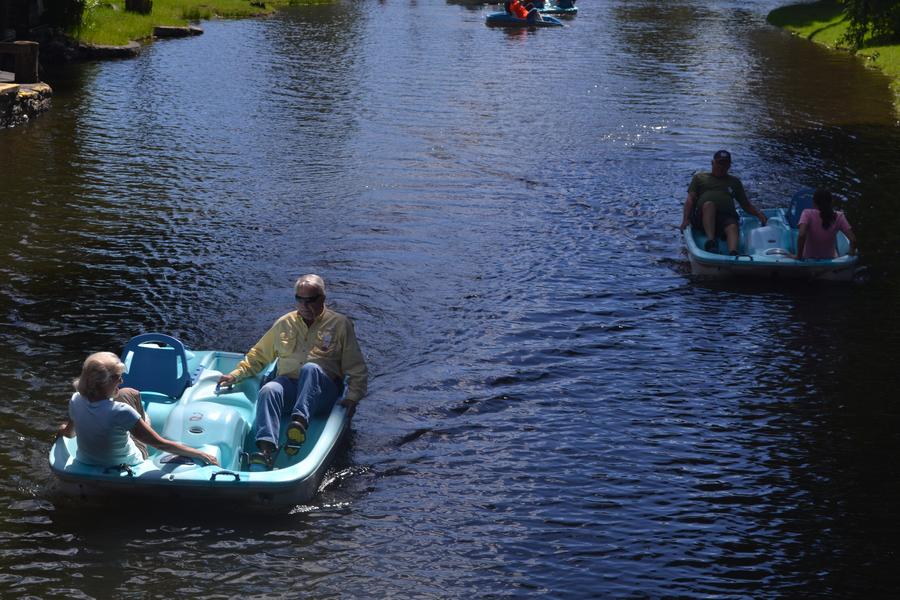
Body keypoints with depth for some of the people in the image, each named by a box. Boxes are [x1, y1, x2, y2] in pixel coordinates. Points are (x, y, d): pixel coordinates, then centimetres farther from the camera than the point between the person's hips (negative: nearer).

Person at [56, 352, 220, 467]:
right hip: (126, 464, -4)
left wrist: (63, 429, 28)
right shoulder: (120, 412, -38)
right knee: (130, 394, 9)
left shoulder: (76, 401, -21)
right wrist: (201, 455, -27)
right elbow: (161, 444, -34)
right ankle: (143, 421, 42)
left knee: (128, 394, 13)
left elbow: (69, 433, 2)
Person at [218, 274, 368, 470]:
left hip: (322, 390, -3)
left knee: (310, 369, -36)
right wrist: (236, 374, 13)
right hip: (288, 384, 3)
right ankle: (266, 449, -49)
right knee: (268, 391, -32)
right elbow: (258, 355, 27)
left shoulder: (340, 324, 11)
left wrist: (353, 396, -5)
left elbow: (357, 369, 9)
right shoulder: (285, 324, 19)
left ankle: (299, 422, -57)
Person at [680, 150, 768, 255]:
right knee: (709, 204, -35)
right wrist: (685, 219, -2)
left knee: (732, 227, -34)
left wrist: (758, 214, 7)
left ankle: (733, 253, -63)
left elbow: (746, 205, 28)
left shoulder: (734, 181, 32)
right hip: (703, 217, -1)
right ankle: (710, 242, -51)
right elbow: (690, 200, 15)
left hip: (727, 216, 1)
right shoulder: (699, 178, 27)